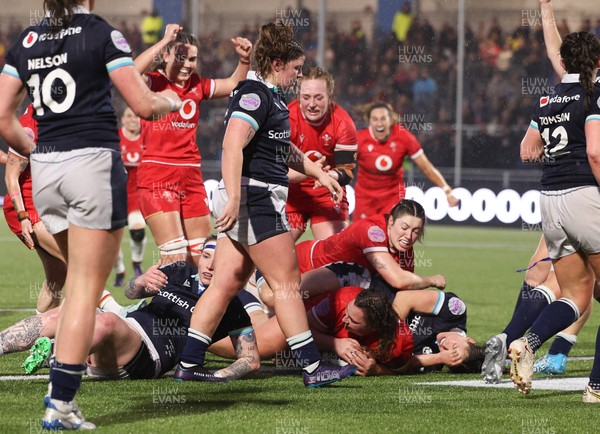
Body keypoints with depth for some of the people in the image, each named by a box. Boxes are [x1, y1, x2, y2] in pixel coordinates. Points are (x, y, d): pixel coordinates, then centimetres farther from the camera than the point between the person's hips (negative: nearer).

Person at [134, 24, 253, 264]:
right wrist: (165, 41, -24)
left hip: (192, 177, 7)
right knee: (176, 258, -13)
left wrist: (244, 59, 5)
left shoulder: (197, 86, 12)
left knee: (201, 257, 9)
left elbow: (234, 84, 23)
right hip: (158, 176, -7)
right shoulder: (153, 83, -6)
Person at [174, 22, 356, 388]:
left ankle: (188, 365, 7)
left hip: (261, 202, 10)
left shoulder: (271, 98, 19)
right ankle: (313, 368, -3)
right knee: (287, 282, -6)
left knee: (227, 283, 7)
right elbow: (232, 145, -24)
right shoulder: (255, 95, -12)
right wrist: (234, 199, -31)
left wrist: (320, 174, 41)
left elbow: (285, 149, 36)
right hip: (254, 198, -10)